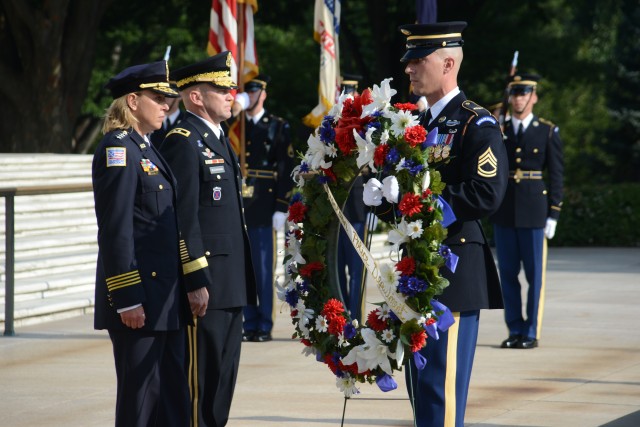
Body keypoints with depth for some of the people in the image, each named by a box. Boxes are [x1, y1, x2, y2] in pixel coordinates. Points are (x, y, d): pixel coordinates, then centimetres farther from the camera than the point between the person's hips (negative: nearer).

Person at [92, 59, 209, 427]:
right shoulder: (118, 150, -12)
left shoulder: (147, 149, 17)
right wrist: (128, 299, -21)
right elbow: (115, 231, -17)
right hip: (139, 299, -9)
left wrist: (189, 287, 18)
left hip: (166, 298, 9)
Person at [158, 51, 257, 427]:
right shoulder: (183, 142, -12)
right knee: (201, 378, -5)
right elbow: (184, 217, -18)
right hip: (206, 283, -9)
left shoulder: (220, 140, 18)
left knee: (224, 379, 12)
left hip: (231, 284, 9)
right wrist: (197, 282, -21)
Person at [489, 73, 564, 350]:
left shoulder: (548, 132, 3)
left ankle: (531, 332, 6)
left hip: (533, 212, -3)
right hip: (504, 212, 3)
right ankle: (514, 330, 12)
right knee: (508, 273, 5)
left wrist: (553, 215, -4)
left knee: (535, 274, -1)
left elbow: (555, 175, 1)